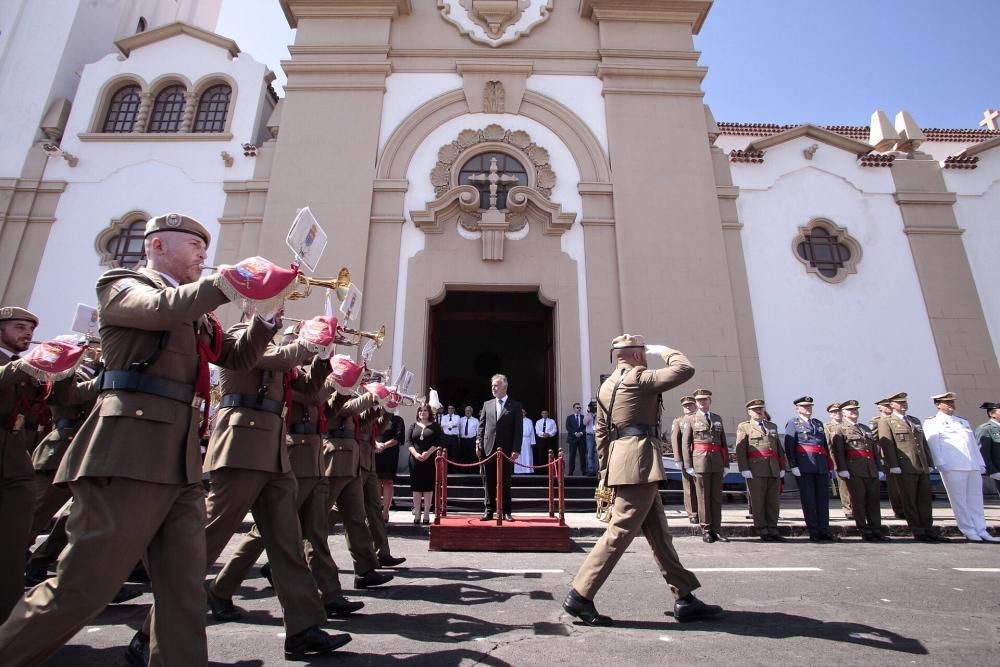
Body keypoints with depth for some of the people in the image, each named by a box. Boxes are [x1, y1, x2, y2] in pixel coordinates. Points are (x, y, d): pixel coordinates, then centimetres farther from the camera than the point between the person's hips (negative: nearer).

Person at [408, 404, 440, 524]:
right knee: (416, 486, 3)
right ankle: (417, 513, 8)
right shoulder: (413, 425, 12)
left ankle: (426, 514, 4)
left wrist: (428, 453, -15)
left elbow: (438, 442, -2)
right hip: (415, 459, 2)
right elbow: (408, 441, 3)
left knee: (428, 485, -1)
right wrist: (415, 454, -12)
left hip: (430, 459, -2)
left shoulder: (435, 426, 6)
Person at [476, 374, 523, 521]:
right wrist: (478, 444, 1)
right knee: (489, 482, 6)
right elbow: (481, 426, 12)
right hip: (488, 449, 3)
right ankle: (489, 510, 16)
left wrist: (516, 450, -9)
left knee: (505, 482, 4)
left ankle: (506, 511, 15)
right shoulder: (487, 404, 12)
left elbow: (518, 430, -2)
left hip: (506, 450, -3)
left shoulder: (515, 406, 3)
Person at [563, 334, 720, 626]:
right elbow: (685, 369, -10)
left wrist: (605, 472, 18)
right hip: (640, 462, -10)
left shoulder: (606, 386, 16)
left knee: (658, 532, 13)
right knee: (620, 531, -6)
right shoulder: (639, 378, -9)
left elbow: (602, 433, 15)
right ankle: (580, 596, -2)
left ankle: (685, 600, 22)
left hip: (620, 461, 10)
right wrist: (664, 350, 8)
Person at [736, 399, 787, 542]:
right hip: (755, 471, -5)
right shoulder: (744, 427, 5)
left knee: (773, 502, 6)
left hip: (774, 470, 5)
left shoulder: (772, 426, 21)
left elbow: (779, 448, 20)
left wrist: (782, 467, 11)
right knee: (758, 502, -1)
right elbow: (740, 450, -3)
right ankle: (762, 532, 6)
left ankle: (772, 530, 13)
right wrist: (745, 469, -12)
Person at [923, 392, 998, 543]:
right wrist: (941, 464, -12)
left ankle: (981, 531, 14)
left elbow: (974, 444, 22)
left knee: (976, 500, 7)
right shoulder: (931, 423, 2)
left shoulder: (963, 422, 23)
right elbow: (933, 444, -5)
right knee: (959, 501, -3)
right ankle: (969, 532, 3)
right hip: (952, 467, -6)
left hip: (973, 467, 6)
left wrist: (981, 464, 14)